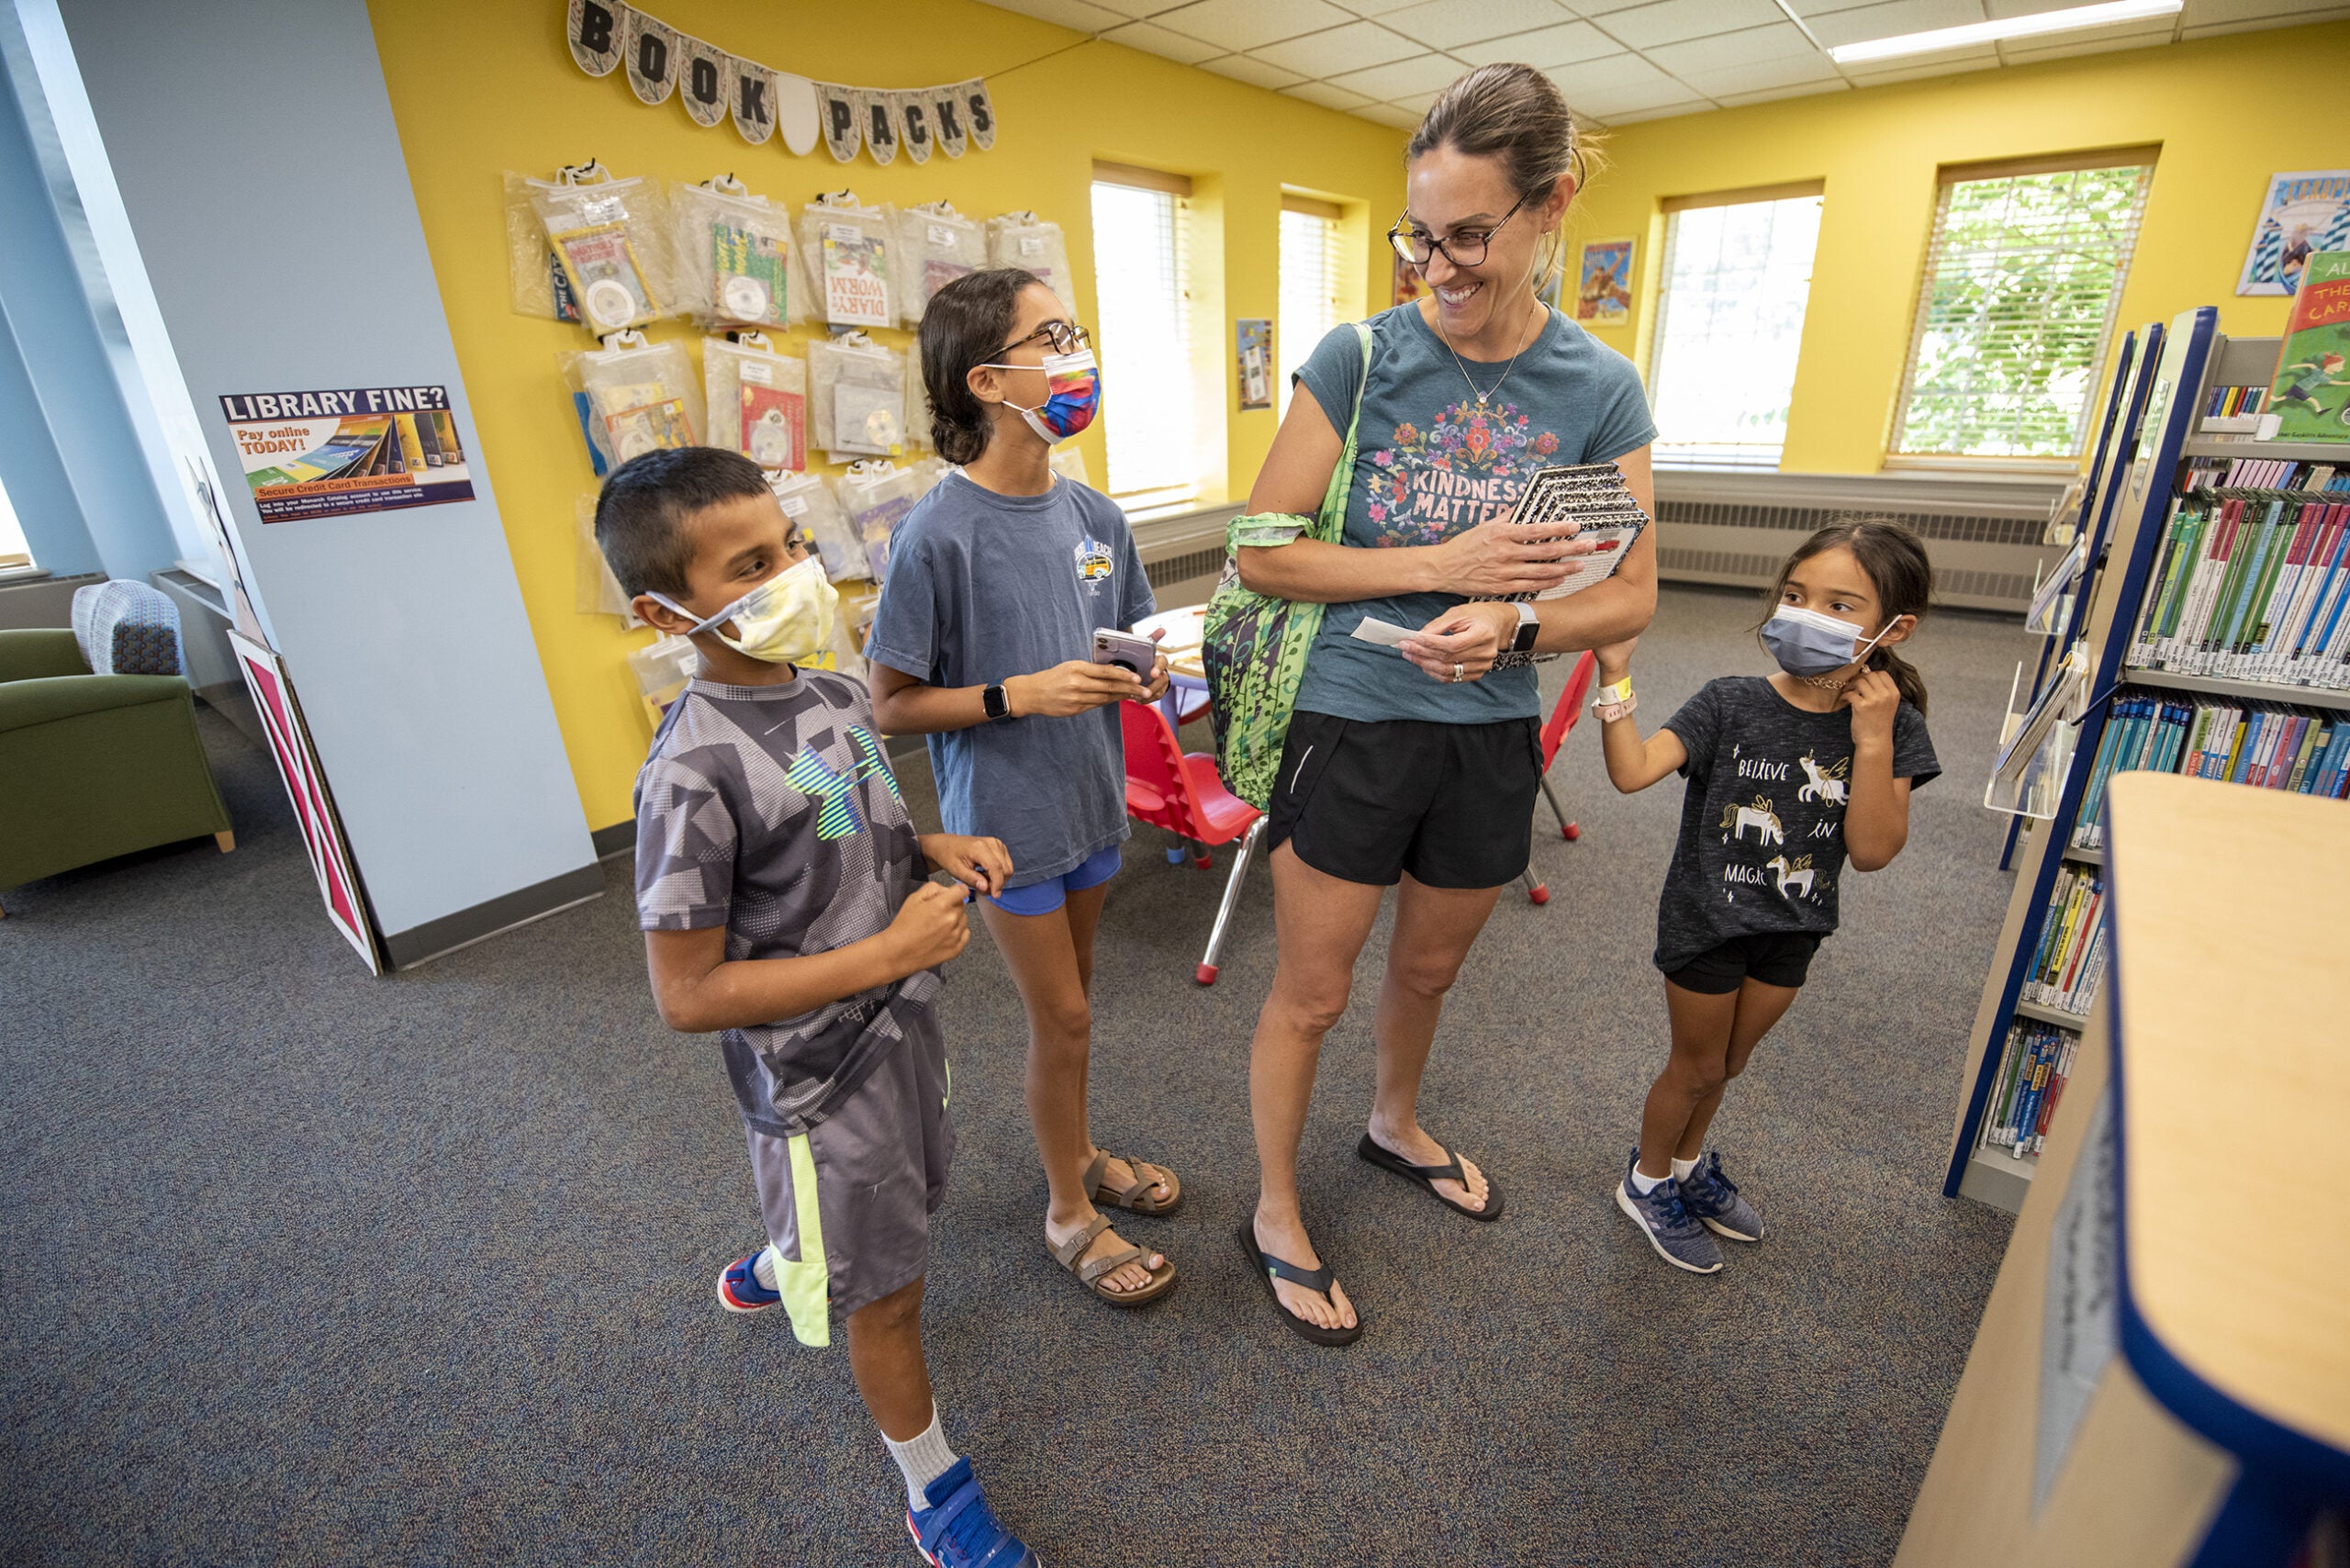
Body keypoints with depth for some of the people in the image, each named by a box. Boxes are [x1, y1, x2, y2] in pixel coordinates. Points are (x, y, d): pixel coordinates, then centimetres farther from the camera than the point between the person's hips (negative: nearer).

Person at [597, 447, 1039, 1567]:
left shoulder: (835, 695, -4)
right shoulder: (695, 771, -28)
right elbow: (688, 994, -24)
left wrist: (936, 848, -8)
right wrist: (886, 954, -26)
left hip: (896, 1021, 8)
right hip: (815, 1071, -8)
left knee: (897, 1198, 33)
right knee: (888, 1292, 12)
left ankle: (775, 1265, 66)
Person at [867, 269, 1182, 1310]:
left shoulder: (1095, 515, 0)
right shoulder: (937, 535, -19)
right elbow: (892, 705, -14)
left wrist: (1149, 674, -9)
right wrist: (1021, 695, -24)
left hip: (1088, 797, 6)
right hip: (1006, 817, -6)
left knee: (1071, 1000, 22)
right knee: (1061, 1018, 7)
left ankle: (1079, 1153, 46)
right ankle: (1068, 1215, 32)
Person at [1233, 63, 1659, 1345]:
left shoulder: (1602, 390, -2)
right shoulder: (1360, 358, -9)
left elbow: (1631, 596, 0)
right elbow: (1260, 551, -12)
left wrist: (1515, 623, -21)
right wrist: (1443, 565, -19)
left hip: (1490, 735, 4)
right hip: (1352, 724, -3)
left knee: (1427, 969, 24)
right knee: (1311, 994, 8)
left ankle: (1396, 1127, 53)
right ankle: (1275, 1217, 32)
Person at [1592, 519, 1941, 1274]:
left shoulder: (1893, 727, -10)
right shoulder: (1730, 704, -18)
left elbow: (1872, 853, -17)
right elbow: (1632, 770, -31)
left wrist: (1872, 742, -25)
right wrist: (1615, 672, -40)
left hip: (1792, 928, 4)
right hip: (1705, 919, -3)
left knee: (1729, 1061, 24)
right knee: (1697, 1065, 13)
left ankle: (1689, 1164, 51)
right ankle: (1647, 1181, 39)